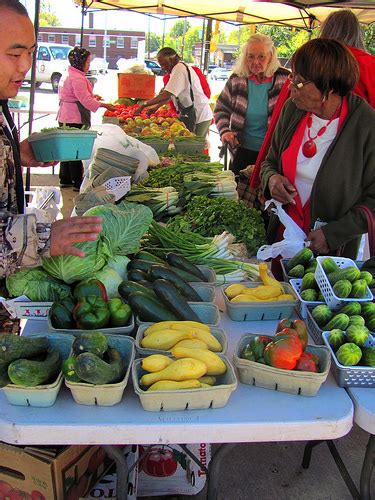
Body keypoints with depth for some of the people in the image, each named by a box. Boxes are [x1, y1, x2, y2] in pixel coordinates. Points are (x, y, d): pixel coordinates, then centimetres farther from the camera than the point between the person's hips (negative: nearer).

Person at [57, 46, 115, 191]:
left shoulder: (67, 75, 15)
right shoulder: (77, 78, -18)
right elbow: (85, 100, -23)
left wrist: (92, 96, 16)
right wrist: (105, 105, -17)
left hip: (65, 118, 10)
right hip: (75, 119, -10)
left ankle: (65, 179, 24)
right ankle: (77, 183, 1)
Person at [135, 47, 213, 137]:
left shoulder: (179, 69, -15)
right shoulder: (183, 67, 17)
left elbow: (166, 95, -21)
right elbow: (171, 94, 22)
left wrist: (144, 104, -14)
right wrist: (156, 107, 17)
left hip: (198, 118, -10)